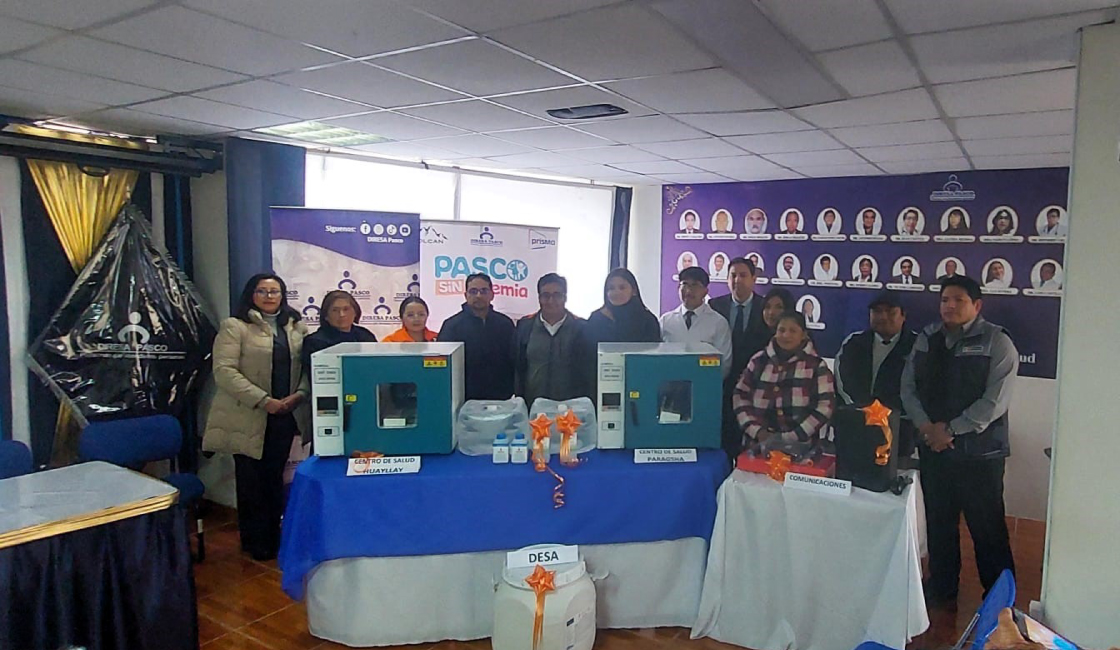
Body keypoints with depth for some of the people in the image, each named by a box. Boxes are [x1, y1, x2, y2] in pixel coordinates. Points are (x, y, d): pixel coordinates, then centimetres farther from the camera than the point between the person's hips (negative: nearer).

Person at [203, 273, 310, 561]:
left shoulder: (298, 328, 11)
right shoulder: (235, 327, -3)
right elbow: (224, 371, -12)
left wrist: (299, 395, -11)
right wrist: (263, 401, -18)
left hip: (286, 417, 4)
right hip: (248, 418, -4)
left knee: (275, 478, 14)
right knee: (251, 481, 5)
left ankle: (273, 537, 26)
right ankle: (255, 542, 20)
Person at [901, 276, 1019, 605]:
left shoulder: (997, 343, -7)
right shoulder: (927, 339, 8)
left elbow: (995, 401, -14)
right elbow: (908, 387, 6)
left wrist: (950, 430, -14)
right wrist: (926, 426, -8)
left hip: (979, 451, -5)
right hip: (932, 448, 5)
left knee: (987, 528, 4)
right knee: (938, 522, 15)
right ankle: (941, 587, 32)